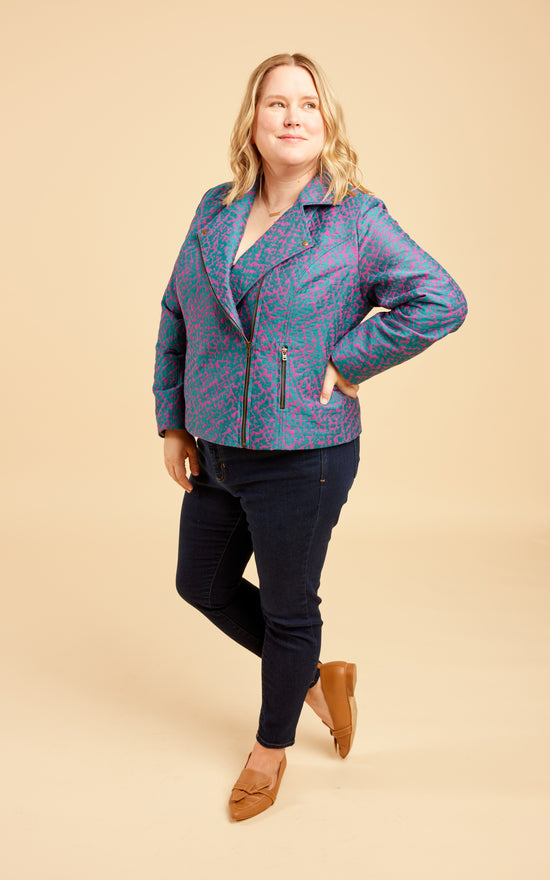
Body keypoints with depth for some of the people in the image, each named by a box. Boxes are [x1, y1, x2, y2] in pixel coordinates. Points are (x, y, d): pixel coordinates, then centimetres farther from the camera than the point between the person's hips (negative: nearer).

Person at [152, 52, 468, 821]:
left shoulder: (357, 220, -10)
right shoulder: (215, 212, 5)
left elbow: (441, 301, -15)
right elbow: (176, 317, 11)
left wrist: (343, 363, -17)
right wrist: (172, 421, 8)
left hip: (301, 459, -6)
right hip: (214, 451, 6)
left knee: (288, 610, 10)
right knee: (203, 585, 20)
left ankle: (272, 748, 37)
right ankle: (318, 679, 42)